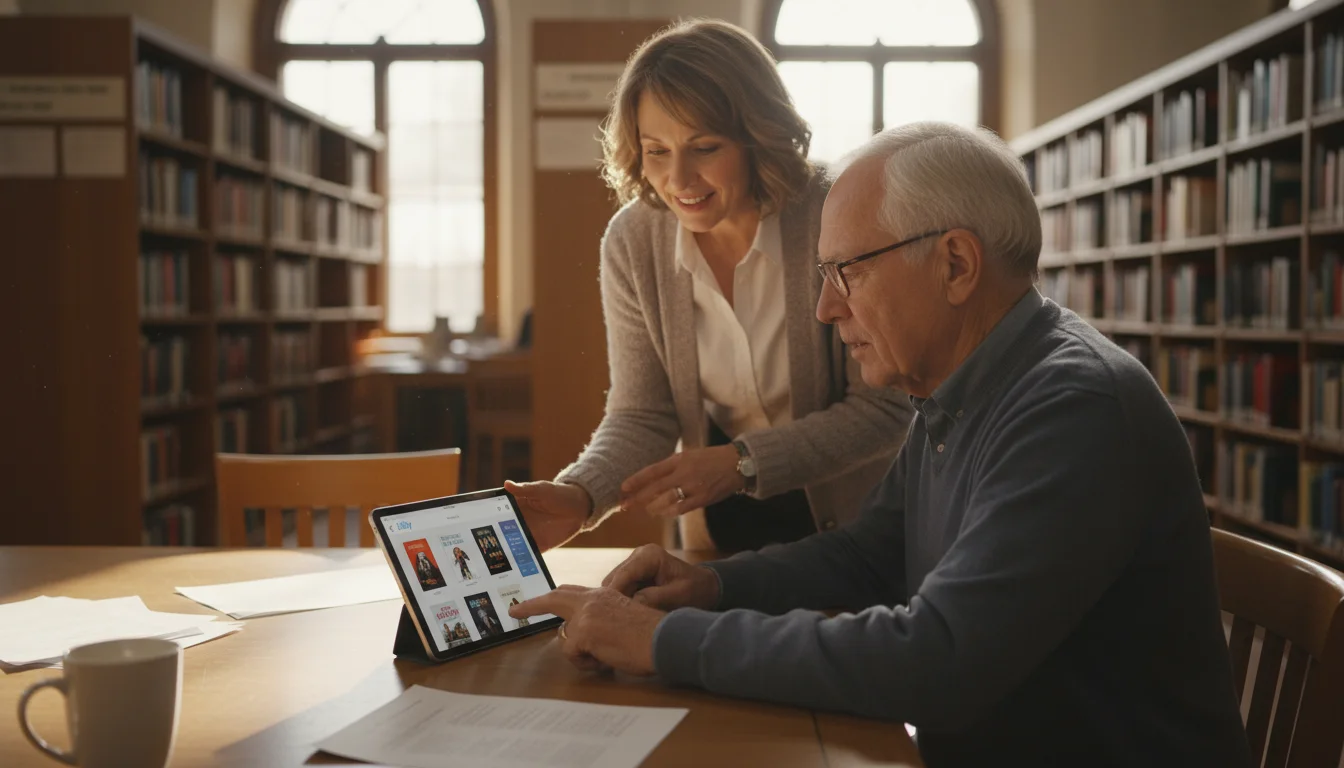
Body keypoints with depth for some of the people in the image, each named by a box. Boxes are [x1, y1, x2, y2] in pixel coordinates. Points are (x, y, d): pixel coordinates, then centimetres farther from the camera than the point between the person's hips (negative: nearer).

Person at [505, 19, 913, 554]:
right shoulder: (631, 243, -10)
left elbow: (884, 407, -16)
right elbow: (641, 415, -6)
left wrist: (743, 462, -27)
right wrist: (579, 496, -26)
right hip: (723, 524, 0)